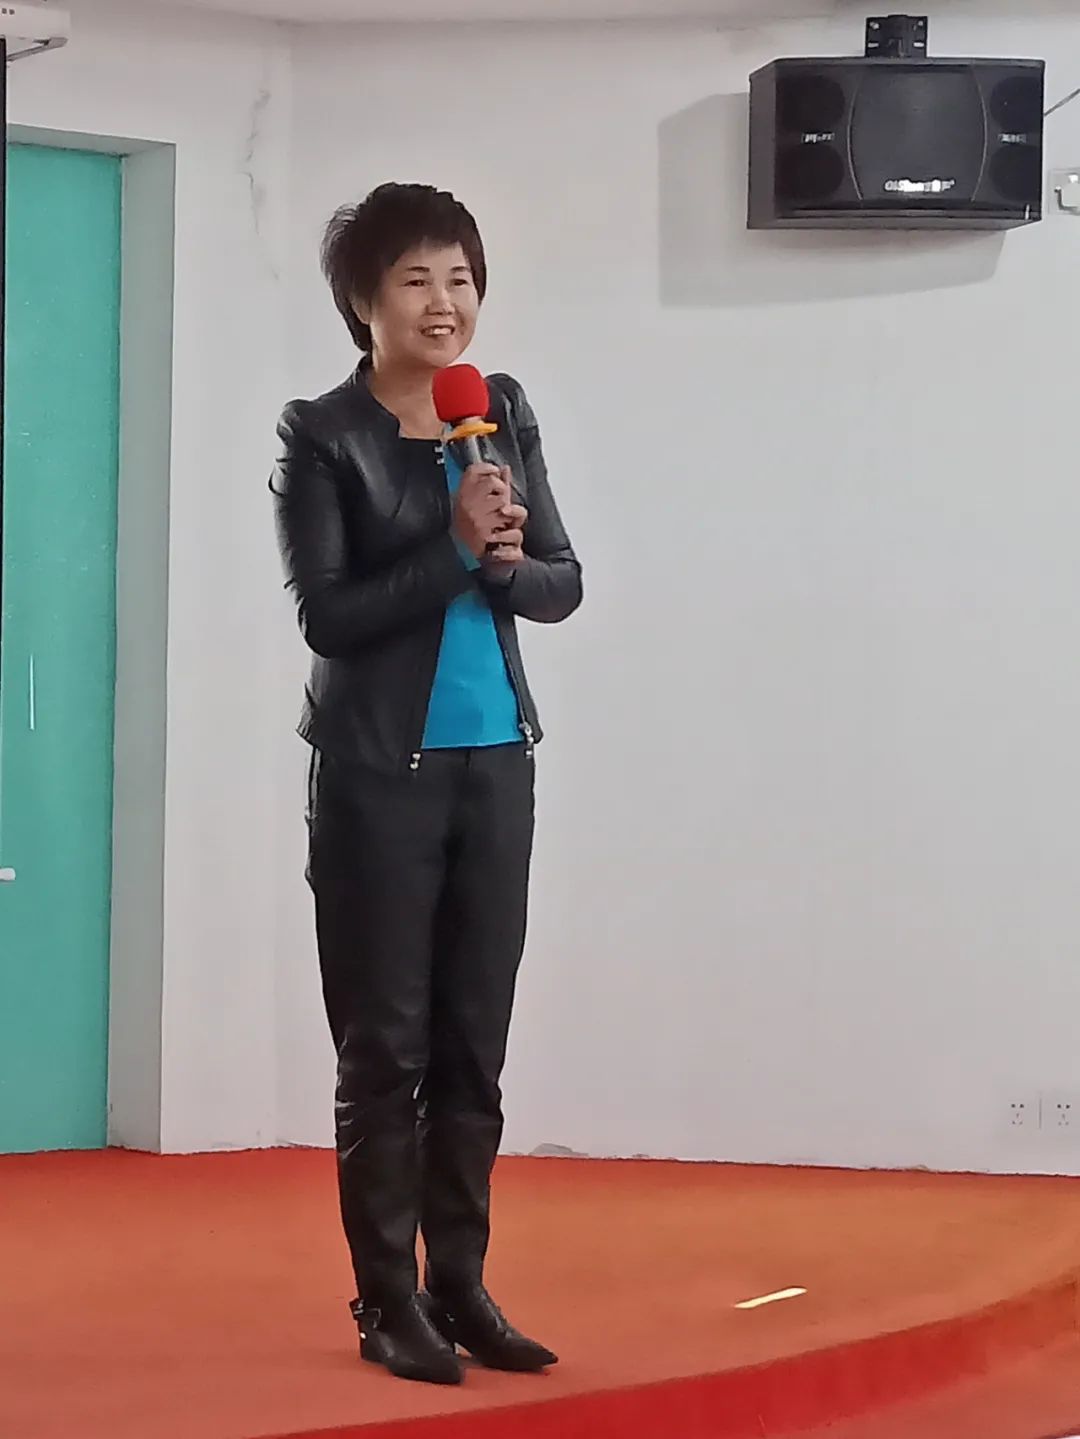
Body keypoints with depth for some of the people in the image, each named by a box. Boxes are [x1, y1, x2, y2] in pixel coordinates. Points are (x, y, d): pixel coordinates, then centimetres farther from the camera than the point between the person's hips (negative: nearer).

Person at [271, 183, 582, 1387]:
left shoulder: (506, 416, 7)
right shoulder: (323, 436, -7)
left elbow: (564, 584, 7)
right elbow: (327, 615, -13)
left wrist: (505, 564, -13)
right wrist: (456, 548, -19)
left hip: (495, 762, 5)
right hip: (380, 771, -4)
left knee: (474, 1042, 8)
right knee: (384, 1044, 1)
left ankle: (459, 1286, 17)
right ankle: (387, 1301, 9)